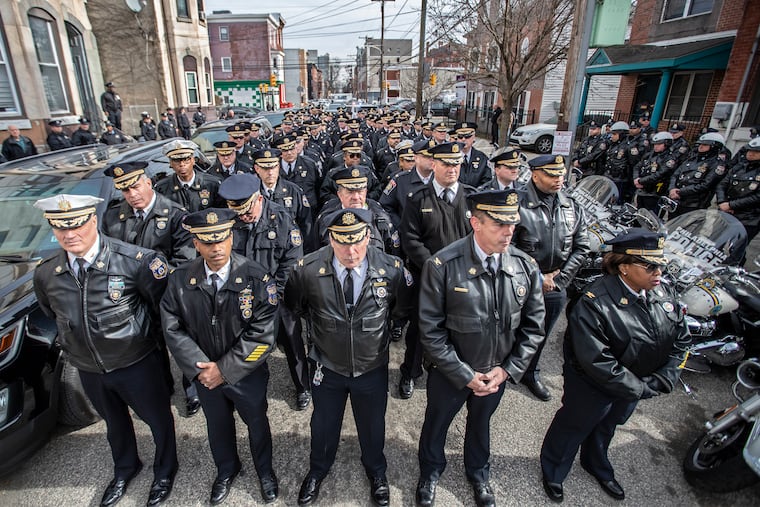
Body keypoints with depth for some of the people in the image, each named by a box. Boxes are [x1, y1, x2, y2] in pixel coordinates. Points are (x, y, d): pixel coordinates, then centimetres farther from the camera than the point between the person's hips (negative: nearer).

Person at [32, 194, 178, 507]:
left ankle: (164, 472, 45)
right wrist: (70, 343, 11)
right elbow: (51, 314, 12)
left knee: (158, 420, 16)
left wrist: (136, 330, -9)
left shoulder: (134, 260, -24)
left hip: (136, 363, -4)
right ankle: (125, 469, 57)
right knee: (114, 422, 29)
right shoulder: (46, 274, -7)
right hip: (88, 370, 5)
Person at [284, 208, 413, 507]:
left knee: (372, 425, 25)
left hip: (373, 369, 0)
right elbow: (294, 307, -1)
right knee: (324, 424, 26)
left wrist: (376, 326, 0)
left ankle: (376, 471, 57)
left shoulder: (392, 269, -22)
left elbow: (402, 310, -1)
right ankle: (318, 471, 58)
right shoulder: (307, 269, -23)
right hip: (327, 368, 0)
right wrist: (322, 324, 1)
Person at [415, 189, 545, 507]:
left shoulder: (526, 267, -12)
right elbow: (431, 330, -20)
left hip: (497, 373, 3)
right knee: (436, 424, 23)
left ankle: (478, 473, 60)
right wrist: (465, 375, -17)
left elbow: (533, 326, -2)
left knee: (481, 424, 29)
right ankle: (430, 472, 56)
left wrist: (507, 370, -9)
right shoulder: (442, 266, -25)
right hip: (450, 372, -3)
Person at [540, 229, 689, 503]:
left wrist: (663, 379, -9)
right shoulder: (595, 303, -34)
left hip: (638, 385, 7)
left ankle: (598, 467, 61)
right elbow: (596, 361, -34)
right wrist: (640, 389, -24)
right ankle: (553, 472, 47)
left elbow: (680, 338, 1)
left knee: (606, 427, 31)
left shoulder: (665, 293, -10)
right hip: (593, 387, -6)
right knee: (573, 427, 18)